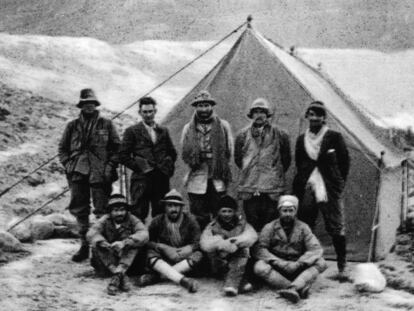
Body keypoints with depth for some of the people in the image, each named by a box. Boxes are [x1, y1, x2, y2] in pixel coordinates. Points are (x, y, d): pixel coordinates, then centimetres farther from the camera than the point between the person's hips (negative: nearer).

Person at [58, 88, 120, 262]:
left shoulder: (106, 125, 8)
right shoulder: (72, 126, 13)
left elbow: (117, 148, 5)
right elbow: (62, 148, 16)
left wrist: (110, 167, -7)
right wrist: (68, 165, 0)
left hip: (100, 174, -3)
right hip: (78, 174, 3)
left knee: (101, 211, -4)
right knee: (79, 210, 6)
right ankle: (84, 246, 15)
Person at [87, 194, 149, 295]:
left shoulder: (132, 220, -4)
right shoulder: (105, 220, -1)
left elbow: (144, 235, -23)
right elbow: (91, 234, -19)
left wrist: (124, 243, -39)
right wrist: (107, 245, -38)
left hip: (128, 261, -1)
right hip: (106, 264, 1)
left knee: (135, 242, -24)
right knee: (96, 246, -24)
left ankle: (117, 275, -39)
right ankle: (122, 276, -36)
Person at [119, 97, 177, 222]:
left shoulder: (163, 131, 16)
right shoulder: (132, 131, 4)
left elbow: (172, 153, 23)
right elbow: (123, 156, 0)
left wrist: (168, 167, 7)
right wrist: (138, 167, -7)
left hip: (162, 179, 3)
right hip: (141, 179, -3)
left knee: (161, 214, 4)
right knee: (139, 214, -7)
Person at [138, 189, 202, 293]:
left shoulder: (190, 220, 1)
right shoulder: (157, 221, 1)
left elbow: (197, 242, -7)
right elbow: (148, 241, -7)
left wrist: (189, 248, -27)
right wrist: (164, 248, -23)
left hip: (183, 259, 0)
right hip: (163, 259, 0)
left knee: (198, 255, -31)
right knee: (150, 255, -31)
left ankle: (156, 276, -37)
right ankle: (183, 280, -51)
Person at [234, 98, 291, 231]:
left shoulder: (279, 135, 2)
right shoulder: (243, 135, 7)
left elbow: (286, 159, 10)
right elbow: (238, 158, 15)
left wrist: (276, 174, 9)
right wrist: (248, 171, 12)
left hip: (272, 188, -1)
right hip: (249, 187, 1)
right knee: (252, 225, 4)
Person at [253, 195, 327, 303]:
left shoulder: (303, 228, 6)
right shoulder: (270, 227, 3)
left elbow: (316, 249, -6)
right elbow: (259, 249, -10)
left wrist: (298, 264, -22)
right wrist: (279, 262, -24)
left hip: (297, 270, 1)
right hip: (276, 270, -1)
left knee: (321, 263, -23)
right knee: (260, 267, -31)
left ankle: (293, 288, -46)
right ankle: (301, 288, -43)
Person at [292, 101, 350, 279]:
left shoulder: (334, 137, 0)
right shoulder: (301, 140, 11)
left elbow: (344, 162, 4)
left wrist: (338, 183, 3)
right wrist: (301, 183, 14)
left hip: (329, 190, -3)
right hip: (306, 189, 4)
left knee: (336, 228, -2)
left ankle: (342, 266, 6)